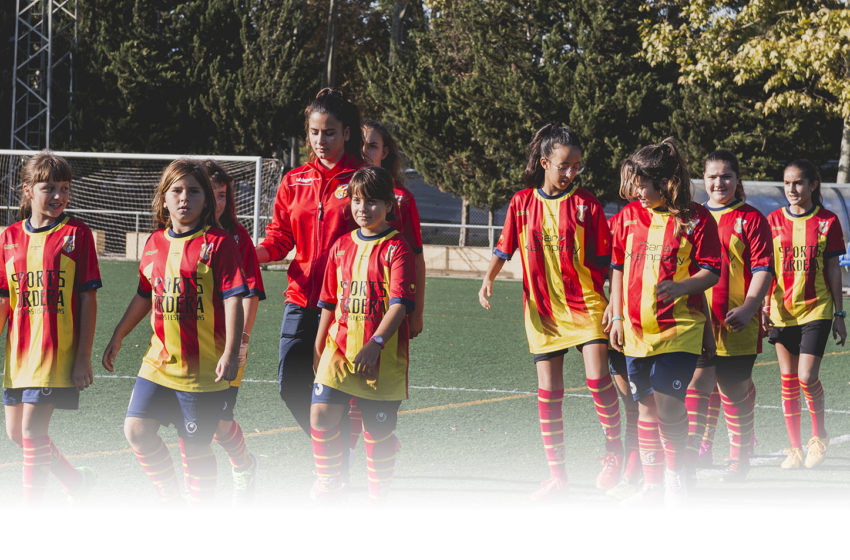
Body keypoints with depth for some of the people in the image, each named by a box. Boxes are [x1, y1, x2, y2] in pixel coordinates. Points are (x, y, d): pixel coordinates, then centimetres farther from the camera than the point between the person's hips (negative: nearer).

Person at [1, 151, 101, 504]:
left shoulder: (76, 234, -3)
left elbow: (88, 299, -4)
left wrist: (84, 356, -8)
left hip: (57, 352, -5)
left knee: (32, 430, -11)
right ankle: (75, 480, 32)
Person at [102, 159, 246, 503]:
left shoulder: (218, 243, -8)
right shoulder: (155, 244, 9)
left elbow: (233, 299, -12)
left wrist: (231, 353, -20)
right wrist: (117, 338, 24)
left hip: (203, 368, -5)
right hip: (159, 360, 5)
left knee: (195, 448, 1)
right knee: (137, 430, -4)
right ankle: (171, 499, 13)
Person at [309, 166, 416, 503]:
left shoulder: (396, 248, -6)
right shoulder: (342, 247, 11)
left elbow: (400, 303, -14)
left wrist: (376, 343, -25)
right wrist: (318, 347, 18)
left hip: (382, 356, -4)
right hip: (340, 346, 4)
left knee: (378, 428, 2)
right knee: (321, 413, -9)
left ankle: (378, 498, 16)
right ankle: (329, 480, 11)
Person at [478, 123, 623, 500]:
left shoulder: (587, 204, -1)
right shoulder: (522, 203, 3)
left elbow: (604, 259, 2)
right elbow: (505, 247, 14)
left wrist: (615, 300, -3)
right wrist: (488, 278, -2)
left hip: (586, 302, -2)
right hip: (543, 308, 2)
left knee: (597, 377, -17)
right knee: (549, 390, 2)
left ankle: (613, 448, 8)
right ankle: (556, 475, 9)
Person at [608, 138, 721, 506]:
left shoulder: (696, 220, -6)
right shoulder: (629, 216, 8)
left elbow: (712, 271, -6)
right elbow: (618, 268, 15)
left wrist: (683, 285, -24)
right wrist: (617, 316, 11)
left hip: (679, 327, -5)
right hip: (637, 329, 5)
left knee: (669, 405, -11)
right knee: (646, 407, 8)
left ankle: (675, 475, 9)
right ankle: (652, 483, 16)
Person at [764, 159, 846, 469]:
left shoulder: (827, 221, 0)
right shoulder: (774, 220, 4)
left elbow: (833, 269, 3)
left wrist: (839, 314, 3)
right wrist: (764, 307, 0)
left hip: (816, 308, -2)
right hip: (782, 309, 2)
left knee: (807, 376, -14)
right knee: (788, 381, 4)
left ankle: (819, 435, 10)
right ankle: (795, 449, 12)